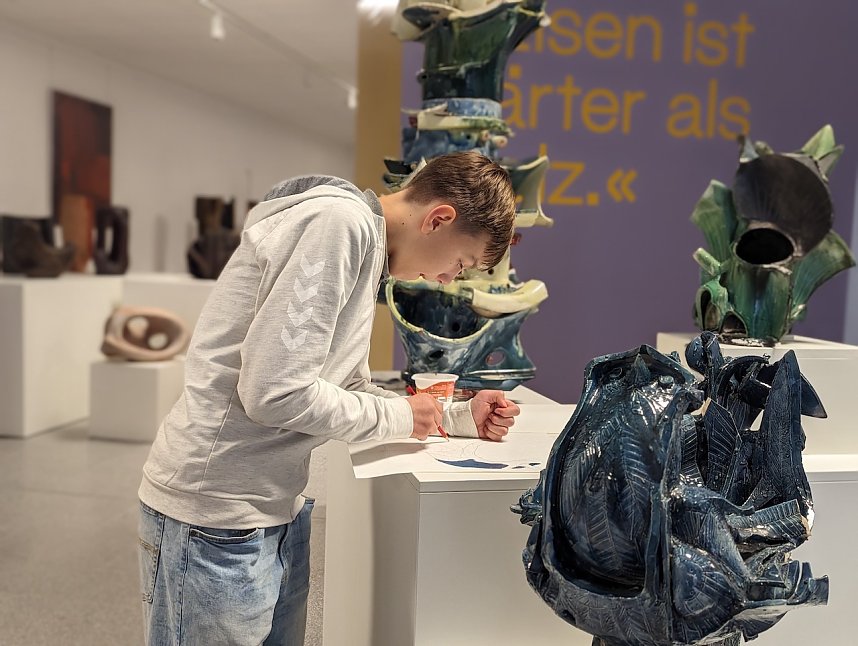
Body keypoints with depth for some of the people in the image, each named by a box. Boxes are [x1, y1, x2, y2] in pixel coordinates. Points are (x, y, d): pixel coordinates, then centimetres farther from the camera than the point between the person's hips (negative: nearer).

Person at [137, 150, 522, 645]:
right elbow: (273, 392, -26)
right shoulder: (338, 222, -20)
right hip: (217, 515, -9)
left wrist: (457, 418, 7)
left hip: (279, 511, 9)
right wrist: (398, 416, -12)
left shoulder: (368, 243, 11)